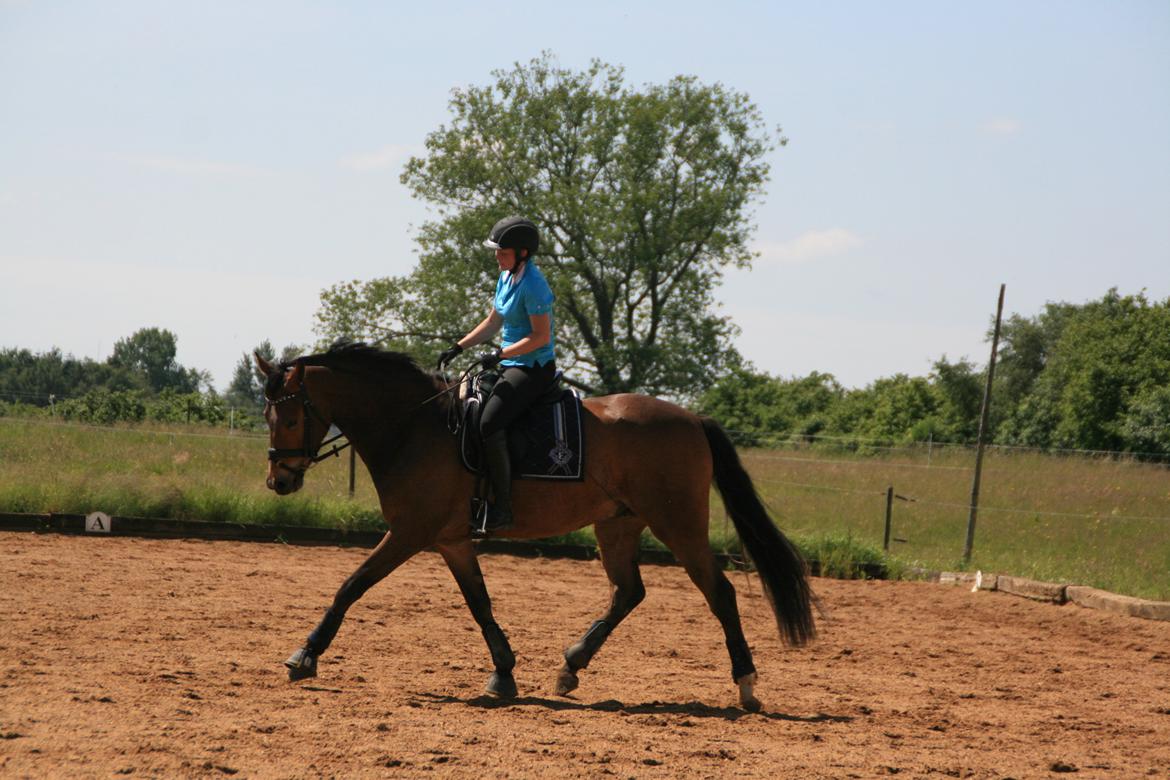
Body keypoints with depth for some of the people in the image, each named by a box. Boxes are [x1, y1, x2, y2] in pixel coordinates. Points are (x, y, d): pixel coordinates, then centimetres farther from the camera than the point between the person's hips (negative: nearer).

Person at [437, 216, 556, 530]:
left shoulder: (532, 285, -18)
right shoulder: (506, 277, 11)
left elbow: (541, 337, -21)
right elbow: (492, 323, 20)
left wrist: (500, 355, -21)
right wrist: (458, 347, 12)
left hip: (534, 369, -11)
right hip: (511, 365, 11)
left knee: (489, 423, -26)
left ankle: (502, 509, -24)